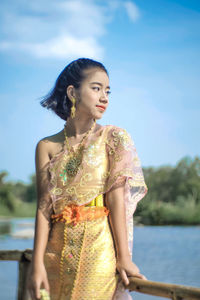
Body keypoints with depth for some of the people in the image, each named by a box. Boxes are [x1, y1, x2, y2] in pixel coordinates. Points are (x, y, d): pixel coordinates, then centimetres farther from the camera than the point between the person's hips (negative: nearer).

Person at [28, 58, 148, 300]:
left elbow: (116, 199, -5)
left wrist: (123, 257, -11)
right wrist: (37, 263, -9)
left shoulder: (113, 138, 3)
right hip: (57, 250, 2)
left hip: (98, 246, -2)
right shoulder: (47, 147, 6)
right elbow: (44, 207, 0)